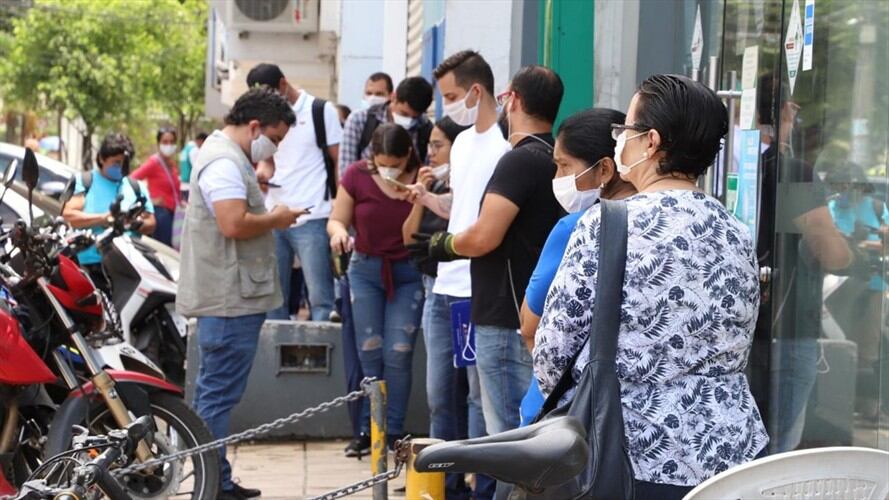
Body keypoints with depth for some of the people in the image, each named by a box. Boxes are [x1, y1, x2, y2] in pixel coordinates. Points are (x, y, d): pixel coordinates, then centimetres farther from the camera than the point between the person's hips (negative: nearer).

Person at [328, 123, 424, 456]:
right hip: (366, 269, 2)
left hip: (408, 274, -2)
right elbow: (337, 220, 3)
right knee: (369, 354, 2)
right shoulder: (357, 176, -6)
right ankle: (368, 430, 10)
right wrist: (338, 232, -20)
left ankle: (393, 432, 3)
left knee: (398, 354, -7)